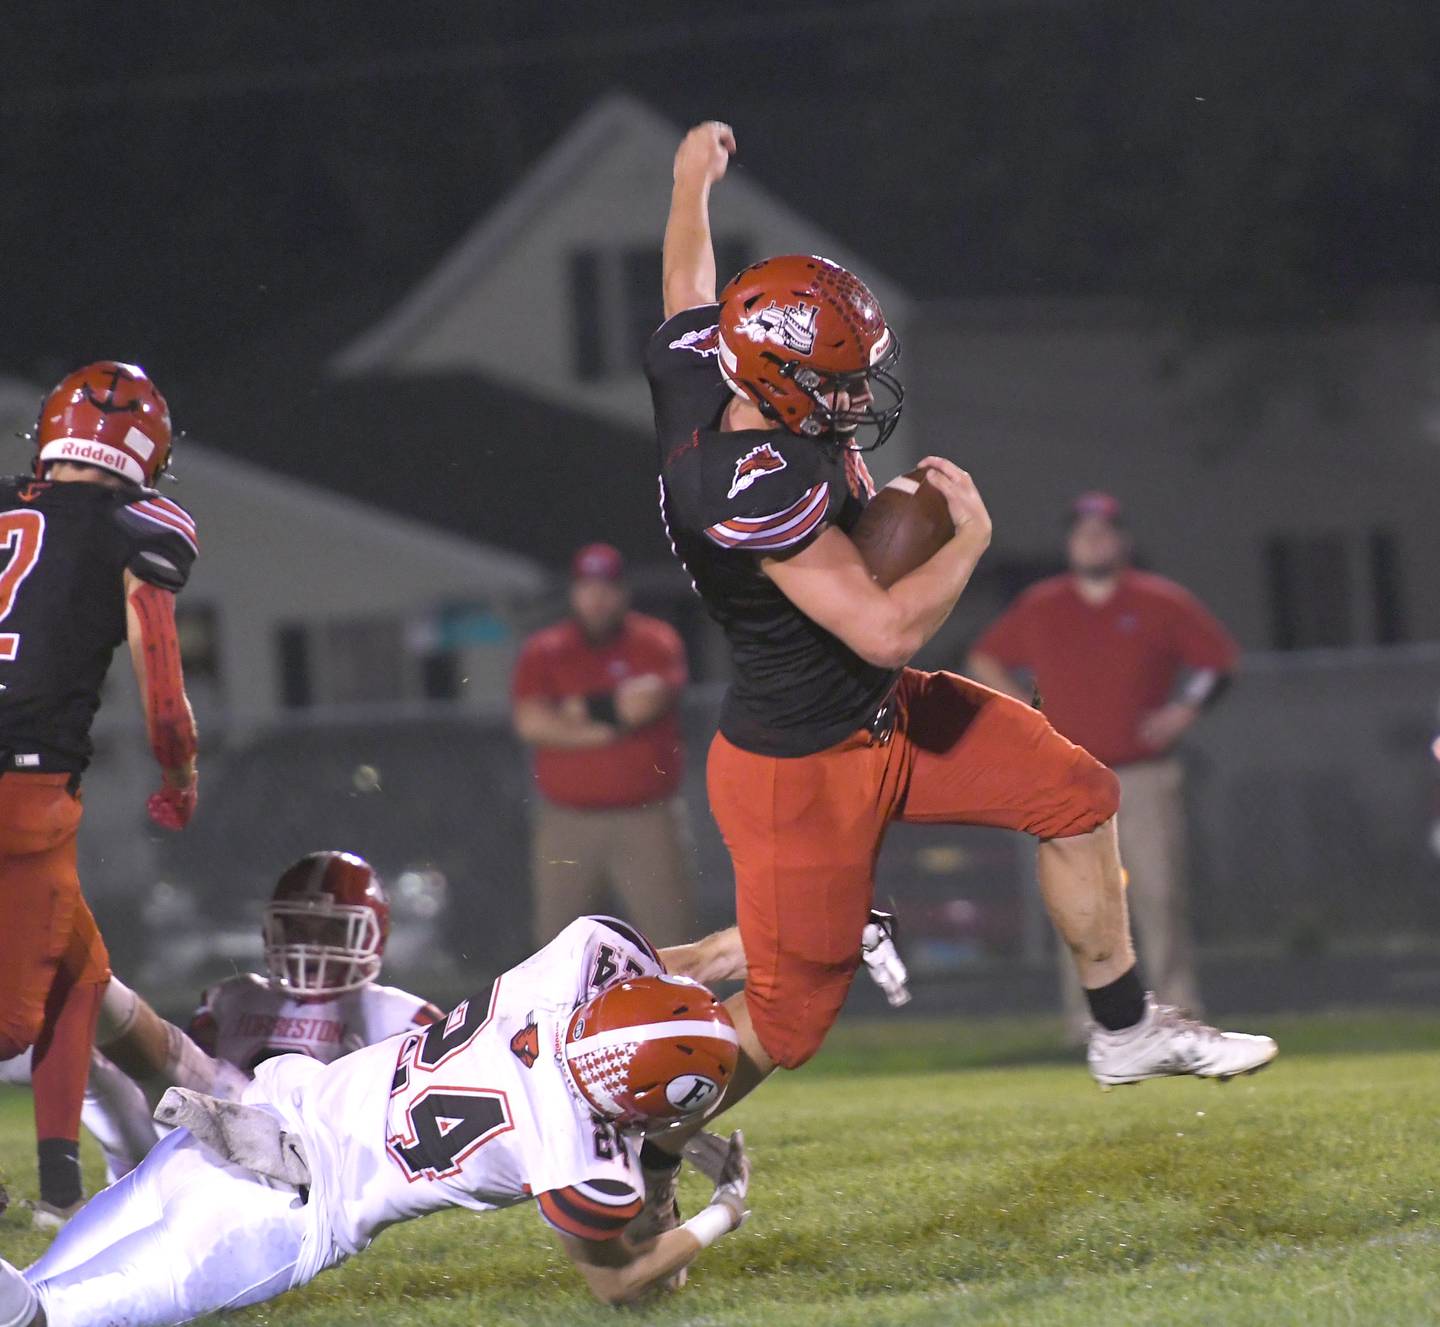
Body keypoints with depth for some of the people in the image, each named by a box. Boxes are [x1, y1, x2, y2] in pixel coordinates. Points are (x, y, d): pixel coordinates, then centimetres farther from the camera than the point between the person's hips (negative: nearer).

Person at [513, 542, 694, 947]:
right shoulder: (542, 653, 6)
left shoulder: (655, 643, 3)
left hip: (646, 820, -2)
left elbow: (646, 702, -15)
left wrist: (580, 709, -5)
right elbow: (530, 722, -8)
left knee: (674, 933, -6)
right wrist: (603, 729, -12)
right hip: (567, 820, 2)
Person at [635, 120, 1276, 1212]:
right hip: (801, 772, -10)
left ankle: (1127, 1031, 27)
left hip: (881, 718, 10)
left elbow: (690, 288, 15)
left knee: (1075, 796, 12)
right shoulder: (758, 489, -36)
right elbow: (887, 630, -35)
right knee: (787, 1016, 2)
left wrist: (692, 184, 35)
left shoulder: (696, 372, -10)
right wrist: (969, 538, -17)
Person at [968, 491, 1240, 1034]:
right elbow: (984, 662, 20)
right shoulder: (1039, 608, 8)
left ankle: (1178, 1006, -3)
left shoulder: (1161, 603, 4)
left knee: (1160, 895, -7)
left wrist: (1184, 709, -3)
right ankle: (1087, 1015, 1)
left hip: (1146, 780, -1)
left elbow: (1219, 657, 11)